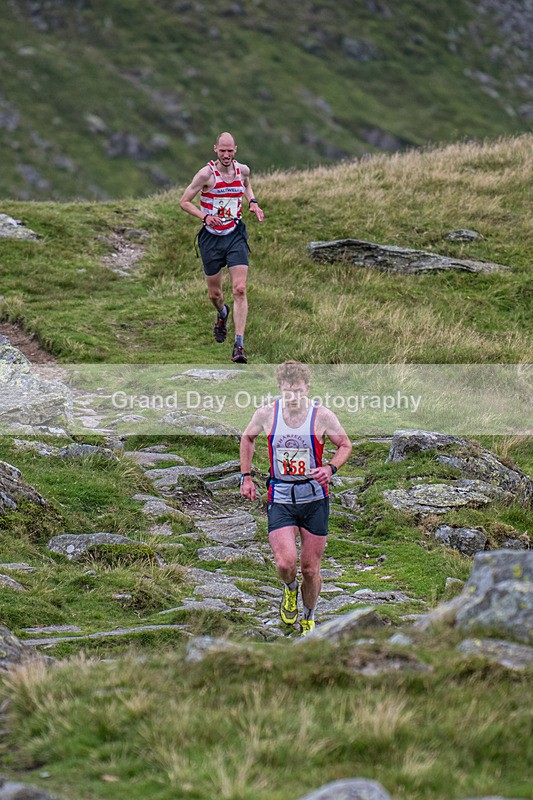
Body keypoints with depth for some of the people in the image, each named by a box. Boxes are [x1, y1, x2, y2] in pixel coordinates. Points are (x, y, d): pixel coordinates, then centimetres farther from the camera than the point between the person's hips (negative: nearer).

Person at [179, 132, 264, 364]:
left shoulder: (242, 170, -1)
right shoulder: (206, 174, -14)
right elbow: (184, 201, -7)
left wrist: (252, 202, 5)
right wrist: (205, 216, -23)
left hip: (236, 235, 1)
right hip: (211, 237, -1)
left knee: (240, 290, -13)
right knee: (214, 294, 11)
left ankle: (239, 345, -15)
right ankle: (222, 313, 50)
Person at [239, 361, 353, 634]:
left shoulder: (322, 416, -10)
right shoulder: (266, 414, -6)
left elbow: (345, 445, 5)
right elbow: (248, 438, 15)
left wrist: (330, 468, -14)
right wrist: (246, 476, 11)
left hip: (314, 499, 0)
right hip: (279, 499, 0)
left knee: (310, 569, 7)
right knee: (286, 563, -18)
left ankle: (308, 618, 33)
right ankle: (290, 590, 19)